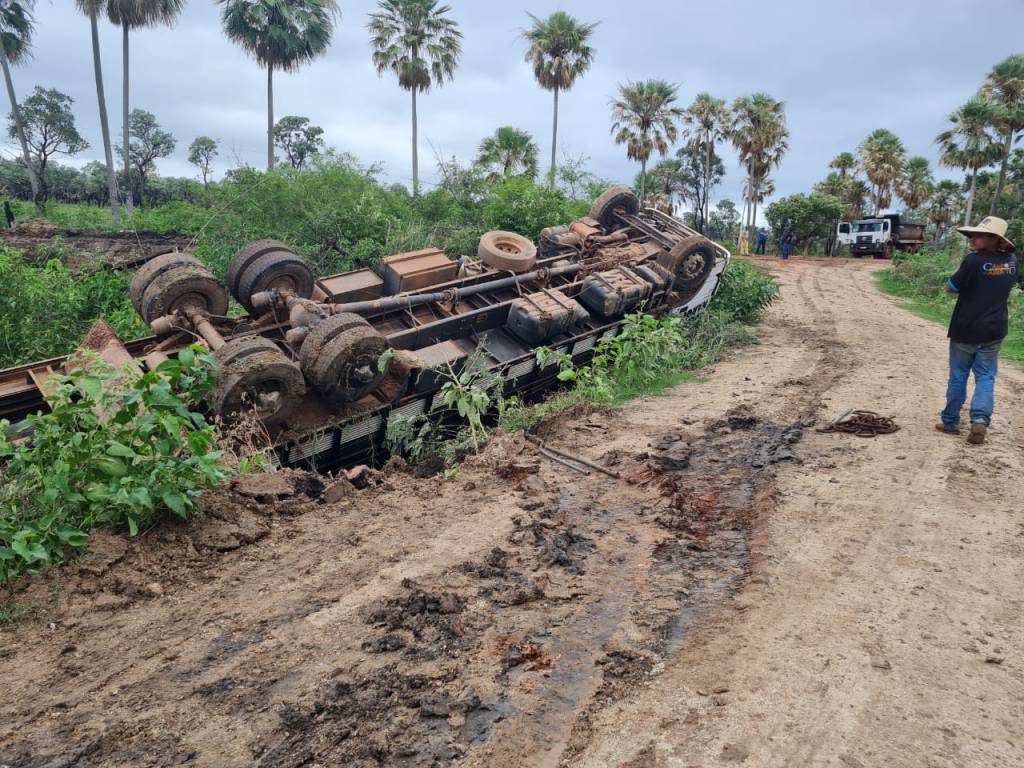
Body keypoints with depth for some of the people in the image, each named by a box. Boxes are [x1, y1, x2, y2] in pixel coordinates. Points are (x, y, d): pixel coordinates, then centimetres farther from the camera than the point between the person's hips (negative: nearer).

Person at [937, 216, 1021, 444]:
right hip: (994, 331, 4)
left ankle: (950, 422, 18)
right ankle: (980, 419, -10)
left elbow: (950, 288, -12)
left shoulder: (974, 260, -18)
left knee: (958, 376, 9)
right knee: (986, 377, 9)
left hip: (965, 330, -4)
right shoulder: (1011, 261, 1)